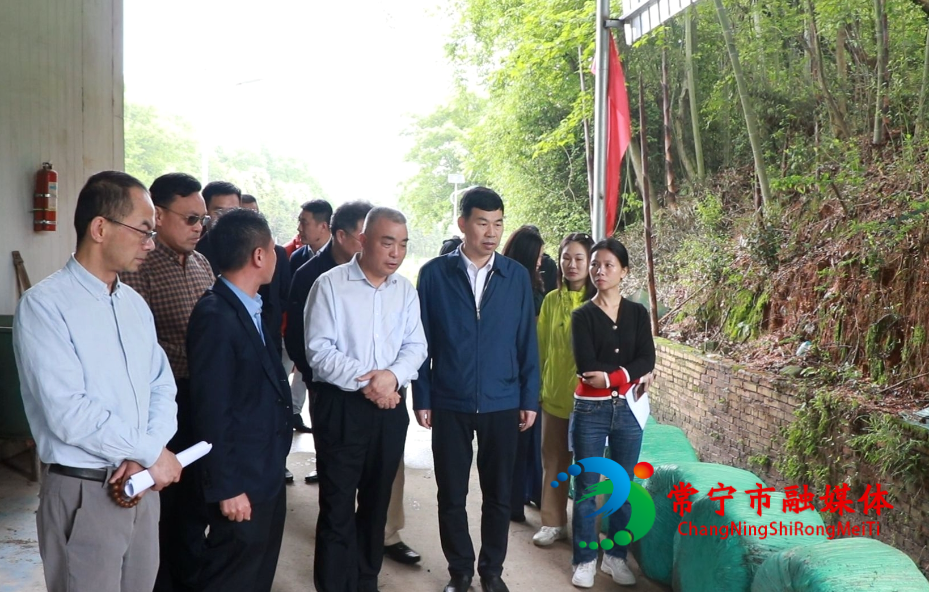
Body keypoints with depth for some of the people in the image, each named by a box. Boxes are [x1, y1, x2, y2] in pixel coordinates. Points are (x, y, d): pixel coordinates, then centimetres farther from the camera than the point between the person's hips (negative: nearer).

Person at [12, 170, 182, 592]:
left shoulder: (135, 303, 10)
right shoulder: (44, 305, -13)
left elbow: (162, 387, 8)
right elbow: (70, 414, -20)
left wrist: (147, 455, -10)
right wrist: (152, 452, -13)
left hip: (141, 486, 6)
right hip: (83, 493, -6)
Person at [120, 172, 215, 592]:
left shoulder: (202, 264, 11)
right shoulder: (140, 267, -14)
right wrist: (191, 357, -21)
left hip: (202, 399, 8)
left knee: (197, 498, 19)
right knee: (163, 502, 8)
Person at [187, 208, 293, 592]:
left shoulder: (251, 309, 7)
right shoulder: (215, 316, -22)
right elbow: (212, 410, -22)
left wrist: (274, 466, 14)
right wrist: (226, 487, -19)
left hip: (267, 472, 9)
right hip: (241, 478, -9)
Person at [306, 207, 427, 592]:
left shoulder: (405, 290, 7)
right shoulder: (330, 285, -6)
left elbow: (415, 346, 2)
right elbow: (319, 349, -12)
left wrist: (392, 376, -18)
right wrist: (365, 382, -19)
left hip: (391, 406, 4)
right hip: (341, 405, -4)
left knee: (377, 501, 15)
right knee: (337, 504, 1)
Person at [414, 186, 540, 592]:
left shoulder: (516, 275, 0)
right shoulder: (434, 274, -4)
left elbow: (527, 342, 3)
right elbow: (422, 341, -2)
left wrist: (529, 398, 2)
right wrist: (421, 399, -3)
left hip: (502, 405, 1)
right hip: (449, 405, -1)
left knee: (499, 495, 12)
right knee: (451, 496, 11)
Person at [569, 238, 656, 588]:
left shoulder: (637, 313, 5)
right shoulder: (582, 316, -2)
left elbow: (648, 360, -6)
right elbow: (586, 368, -12)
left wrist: (610, 376, -18)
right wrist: (629, 371, -11)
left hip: (628, 410, 2)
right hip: (590, 410, -2)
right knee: (586, 488, 4)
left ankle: (616, 557, 24)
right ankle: (585, 560, 16)